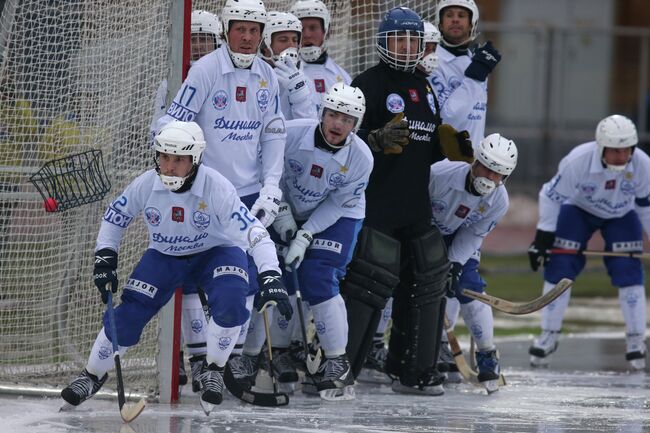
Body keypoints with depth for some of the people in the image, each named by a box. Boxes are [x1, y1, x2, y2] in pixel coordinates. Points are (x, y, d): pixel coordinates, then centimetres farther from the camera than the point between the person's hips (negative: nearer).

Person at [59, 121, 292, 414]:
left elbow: (253, 231, -36)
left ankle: (213, 371, -7)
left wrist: (270, 278, -46)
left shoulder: (217, 187, -31)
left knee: (230, 301, -31)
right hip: (165, 256, 3)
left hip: (216, 252, -3)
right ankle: (92, 376, 15)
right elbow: (114, 216, -2)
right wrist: (105, 257, -10)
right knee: (128, 314, -9)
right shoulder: (147, 184, -21)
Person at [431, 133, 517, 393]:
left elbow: (474, 234, -12)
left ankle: (488, 357, 2)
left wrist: (455, 264, -23)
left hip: (458, 237, 2)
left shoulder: (498, 201, -23)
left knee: (469, 288, -11)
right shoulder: (440, 174, -37)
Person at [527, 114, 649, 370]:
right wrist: (542, 239, -22)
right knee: (559, 267, -10)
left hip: (621, 216, 1)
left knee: (628, 271, -10)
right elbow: (552, 196, -22)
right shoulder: (577, 160, -35)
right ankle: (548, 337, 2)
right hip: (579, 210, -1)